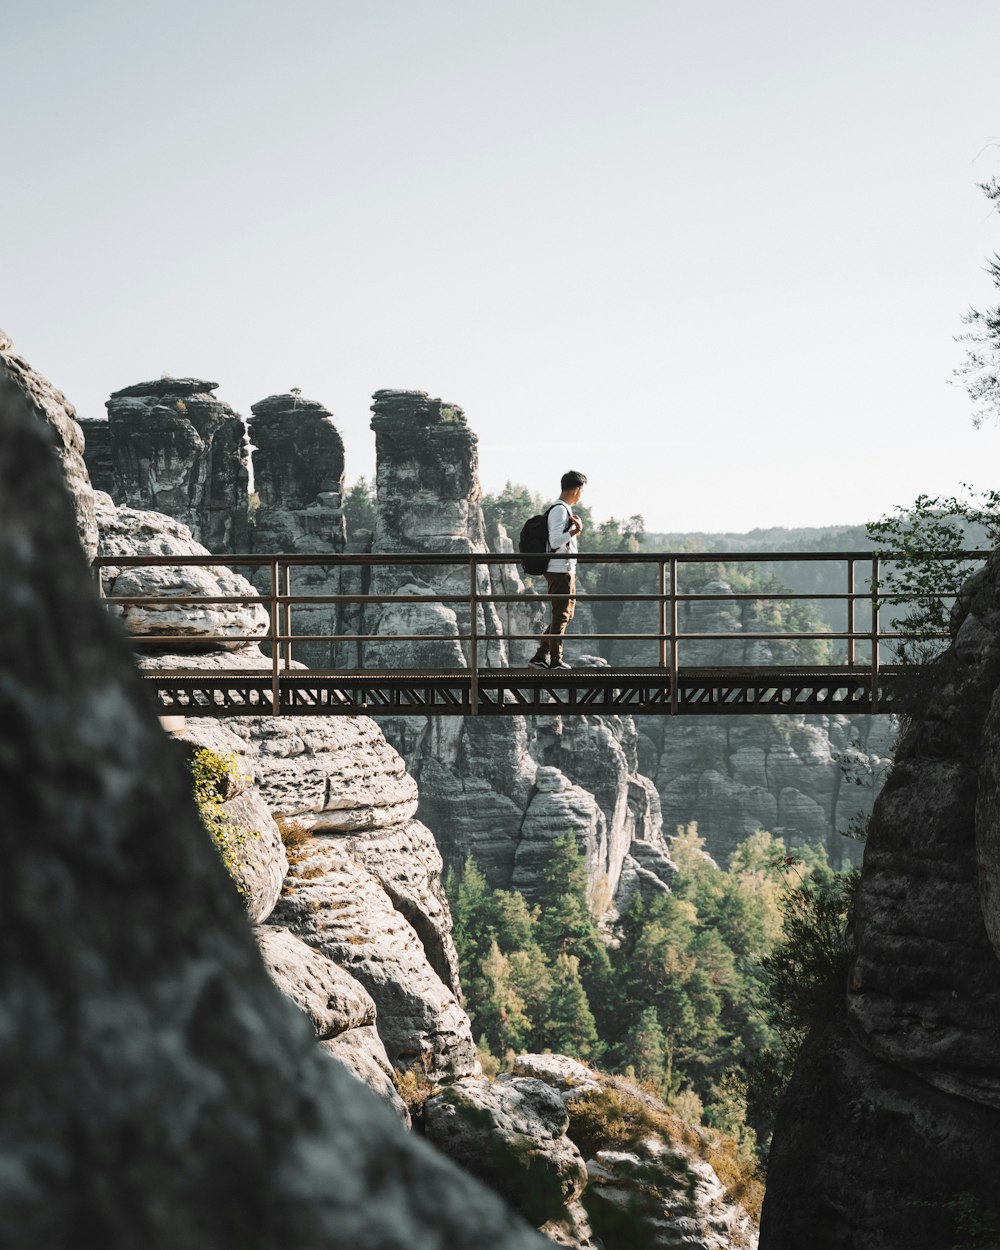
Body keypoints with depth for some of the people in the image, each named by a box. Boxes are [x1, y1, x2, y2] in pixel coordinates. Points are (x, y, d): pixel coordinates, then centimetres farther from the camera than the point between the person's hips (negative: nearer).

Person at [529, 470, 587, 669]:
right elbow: (555, 541, -23)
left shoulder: (565, 509, 17)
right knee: (561, 615, -5)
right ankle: (555, 660, 1)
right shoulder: (559, 510, -15)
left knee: (566, 614, 15)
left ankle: (541, 656, 17)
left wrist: (576, 529, 14)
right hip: (560, 571, -11)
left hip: (567, 570, 11)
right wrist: (575, 530, -19)